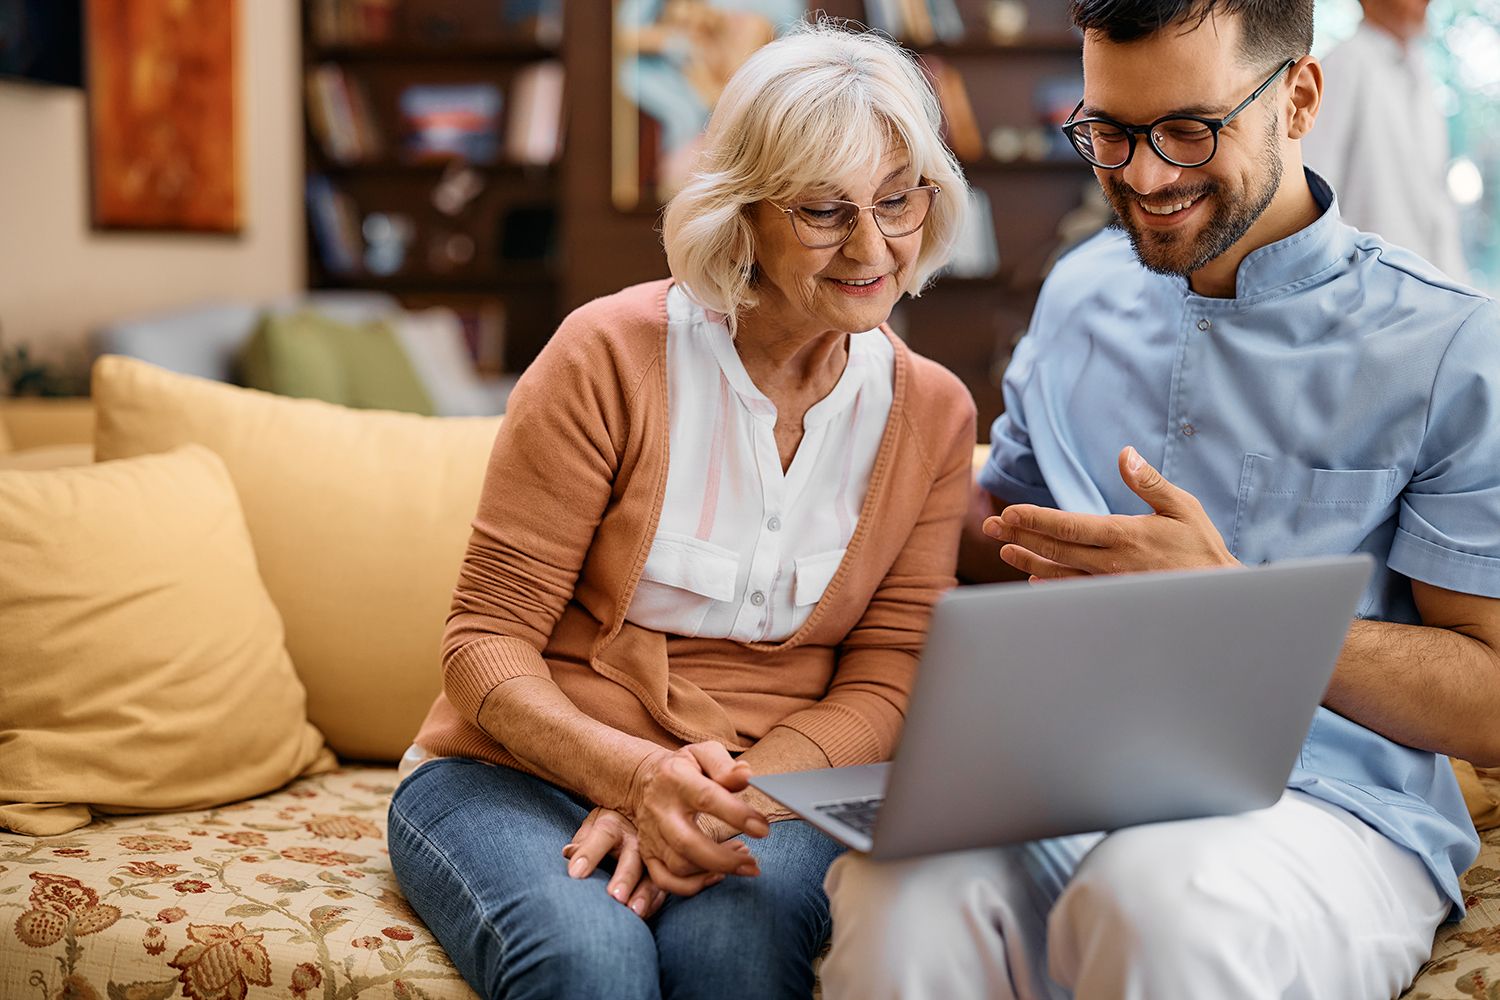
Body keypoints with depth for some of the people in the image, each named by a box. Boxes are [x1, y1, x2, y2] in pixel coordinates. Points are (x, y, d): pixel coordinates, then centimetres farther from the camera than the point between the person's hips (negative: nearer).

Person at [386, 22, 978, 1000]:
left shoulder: (933, 414, 2)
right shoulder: (612, 355, -9)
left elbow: (882, 690, -1)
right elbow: (487, 641, -9)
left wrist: (720, 797, -21)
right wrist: (634, 776, -28)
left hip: (769, 784, 3)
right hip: (520, 771, -2)